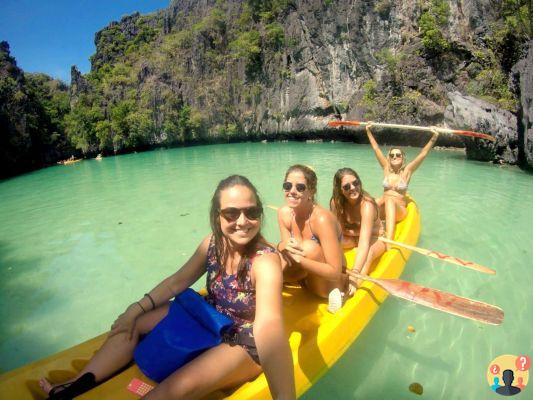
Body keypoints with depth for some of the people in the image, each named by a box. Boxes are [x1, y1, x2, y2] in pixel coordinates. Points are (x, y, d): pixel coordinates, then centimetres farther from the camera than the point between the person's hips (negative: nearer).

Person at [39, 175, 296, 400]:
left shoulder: (265, 261, -31)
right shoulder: (213, 243, -10)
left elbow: (268, 327, -46)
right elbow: (177, 281, 4)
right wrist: (137, 309, 0)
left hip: (246, 342, -6)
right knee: (132, 322, 5)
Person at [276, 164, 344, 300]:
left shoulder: (321, 219, -27)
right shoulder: (284, 213, -8)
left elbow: (335, 273, -27)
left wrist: (299, 259, -38)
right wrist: (281, 247, -26)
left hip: (329, 286, -5)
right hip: (308, 278, 5)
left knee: (309, 247, -30)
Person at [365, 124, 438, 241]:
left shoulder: (407, 170, 0)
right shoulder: (386, 168, 7)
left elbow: (423, 153, -7)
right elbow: (376, 148, 8)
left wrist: (434, 138, -16)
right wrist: (368, 131, 8)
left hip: (399, 210, -3)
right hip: (383, 207, 3)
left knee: (390, 201, -37)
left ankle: (389, 241, -57)